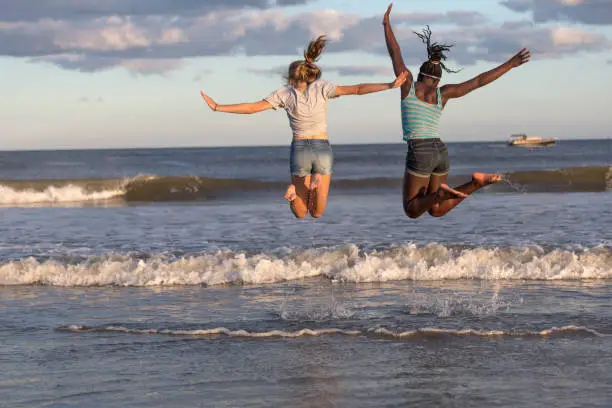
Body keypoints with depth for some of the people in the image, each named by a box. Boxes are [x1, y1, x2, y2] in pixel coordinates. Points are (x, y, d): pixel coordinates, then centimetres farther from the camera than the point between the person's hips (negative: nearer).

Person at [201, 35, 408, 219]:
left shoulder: (284, 94, -4)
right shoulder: (322, 88, -5)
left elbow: (252, 108, -6)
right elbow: (357, 89, -11)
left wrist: (217, 107, 0)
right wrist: (391, 85, -9)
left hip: (299, 150, 0)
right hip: (323, 149, 0)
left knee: (300, 213, 16)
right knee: (317, 213, 9)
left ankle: (296, 189, -18)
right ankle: (317, 182, -23)